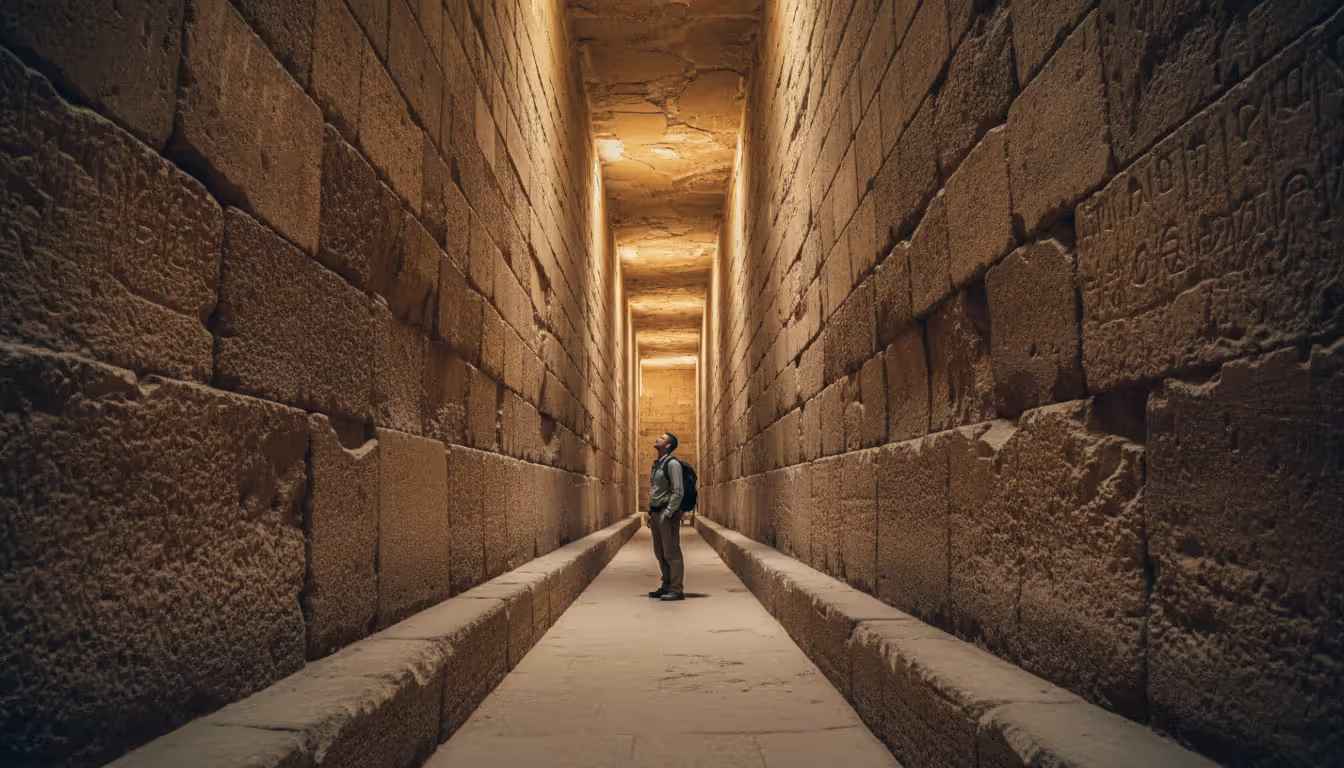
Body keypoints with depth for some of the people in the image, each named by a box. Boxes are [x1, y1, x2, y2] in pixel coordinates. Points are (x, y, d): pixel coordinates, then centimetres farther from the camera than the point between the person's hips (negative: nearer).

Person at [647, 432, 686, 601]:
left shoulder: (672, 464, -11)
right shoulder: (656, 464, 17)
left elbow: (678, 491, -17)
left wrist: (667, 513, -19)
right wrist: (651, 514, 18)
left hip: (668, 513, -9)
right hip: (656, 513, 9)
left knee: (671, 553, -7)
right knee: (660, 554, 12)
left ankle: (676, 589, -3)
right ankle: (666, 586, 20)